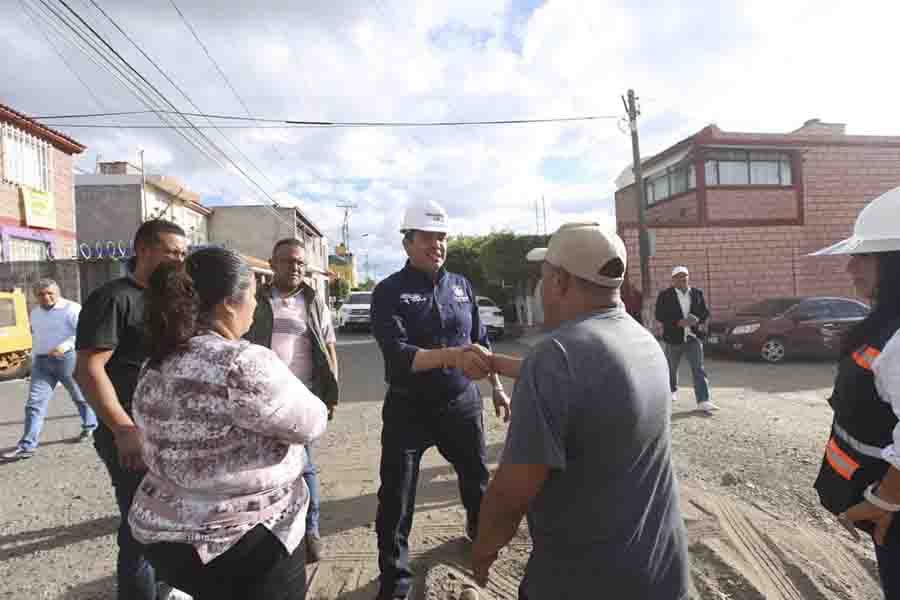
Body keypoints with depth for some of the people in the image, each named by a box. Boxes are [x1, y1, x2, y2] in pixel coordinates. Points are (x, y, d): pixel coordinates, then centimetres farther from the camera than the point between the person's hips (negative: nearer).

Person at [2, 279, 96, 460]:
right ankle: (26, 446, 0)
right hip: (41, 362, 6)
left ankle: (90, 427, 31)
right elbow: (36, 337, 26)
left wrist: (66, 345, -33)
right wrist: (34, 359, 23)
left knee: (80, 396, 10)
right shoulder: (35, 312, 16)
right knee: (34, 403, -1)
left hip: (68, 358, -6)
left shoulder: (72, 309, -9)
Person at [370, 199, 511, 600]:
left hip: (462, 404, 4)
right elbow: (397, 354, -25)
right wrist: (451, 356, -38)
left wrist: (496, 387, 12)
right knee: (395, 501, 4)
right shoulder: (389, 292, -11)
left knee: (477, 479, 21)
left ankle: (481, 533, 52)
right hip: (408, 409, -3)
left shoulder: (461, 285, 3)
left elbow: (481, 342, 12)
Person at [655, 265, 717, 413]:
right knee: (672, 368, 16)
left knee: (699, 369, -7)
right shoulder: (665, 295, -6)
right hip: (674, 338, -1)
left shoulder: (697, 293, 3)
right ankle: (672, 390, 41)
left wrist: (698, 320, -14)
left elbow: (705, 312, 9)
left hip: (693, 337, 1)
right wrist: (678, 322, -23)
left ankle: (703, 401, -8)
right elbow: (659, 316, -11)